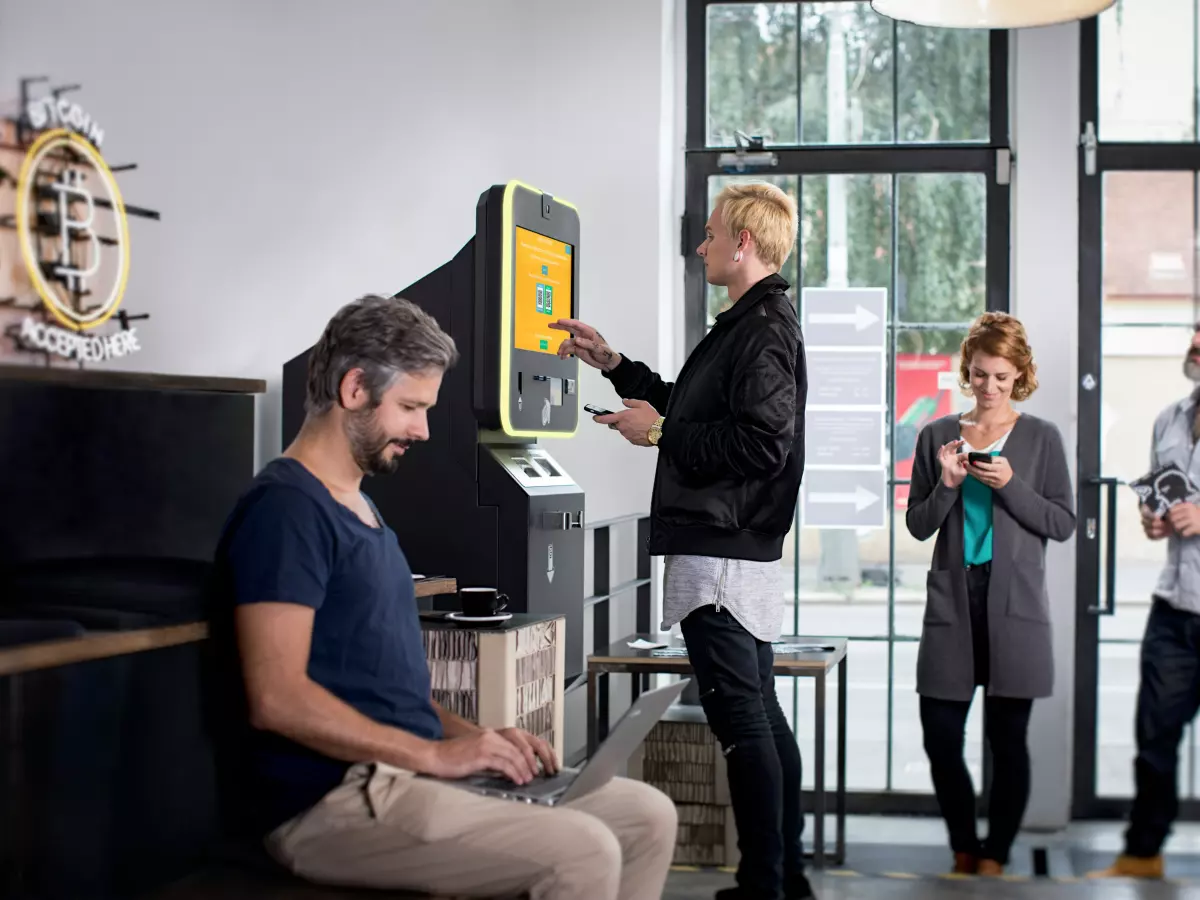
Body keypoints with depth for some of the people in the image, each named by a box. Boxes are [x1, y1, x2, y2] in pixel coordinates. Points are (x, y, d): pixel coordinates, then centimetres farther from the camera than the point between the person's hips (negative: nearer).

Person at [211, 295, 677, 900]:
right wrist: (434, 753, -18)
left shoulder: (359, 509, 20)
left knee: (648, 817, 3)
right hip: (333, 803, -10)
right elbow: (277, 697, -22)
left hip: (406, 772, 10)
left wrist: (475, 737, 7)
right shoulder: (285, 508, -13)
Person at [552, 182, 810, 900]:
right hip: (742, 548, 11)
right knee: (761, 713, 14)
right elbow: (692, 413, 29)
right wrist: (611, 363, 27)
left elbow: (760, 442, -24)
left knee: (741, 718, -7)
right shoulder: (753, 323, 20)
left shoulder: (765, 329, -13)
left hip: (720, 554, -11)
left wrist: (660, 431, -13)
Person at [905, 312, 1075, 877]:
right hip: (952, 603, 2)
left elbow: (1063, 523, 0)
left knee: (1007, 739, 0)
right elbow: (918, 525, 8)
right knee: (940, 735, 0)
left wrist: (1010, 485, -12)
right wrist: (947, 485, -9)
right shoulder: (937, 435, 8)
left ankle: (994, 859, 14)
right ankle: (963, 852, 20)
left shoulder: (1040, 439, 5)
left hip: (1014, 607, -1)